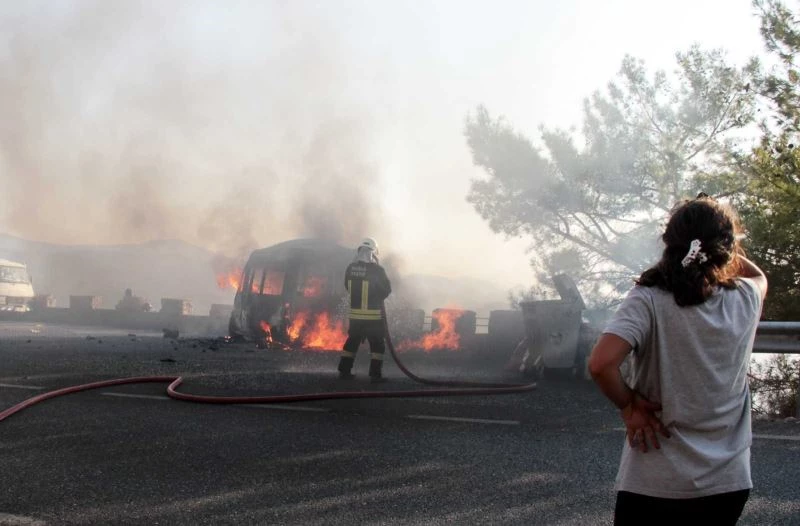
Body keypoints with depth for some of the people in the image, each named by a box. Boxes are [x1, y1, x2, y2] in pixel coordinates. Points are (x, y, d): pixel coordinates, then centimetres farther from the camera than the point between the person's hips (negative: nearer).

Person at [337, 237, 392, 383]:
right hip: (374, 316, -5)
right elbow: (386, 290, -4)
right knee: (377, 344, 4)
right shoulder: (377, 270, -16)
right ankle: (375, 374, 1)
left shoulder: (350, 269, -2)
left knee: (352, 341, 16)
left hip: (355, 314, 5)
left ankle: (344, 371, 18)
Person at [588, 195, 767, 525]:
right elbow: (758, 276, 24)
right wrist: (718, 242, 23)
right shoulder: (746, 300, -1)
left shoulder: (648, 300, -13)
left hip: (653, 485, -3)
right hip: (729, 483, 4)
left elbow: (601, 363, -26)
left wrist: (628, 405, -10)